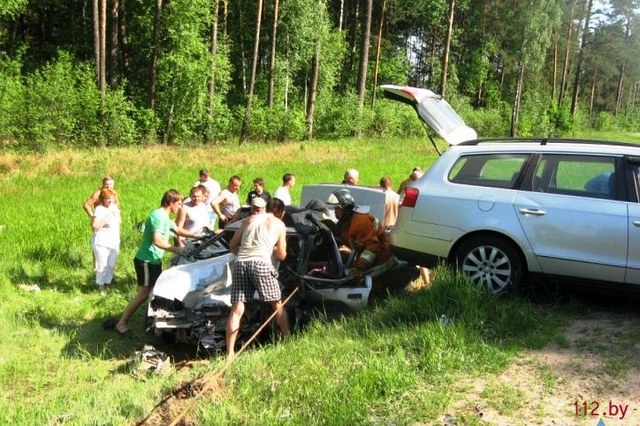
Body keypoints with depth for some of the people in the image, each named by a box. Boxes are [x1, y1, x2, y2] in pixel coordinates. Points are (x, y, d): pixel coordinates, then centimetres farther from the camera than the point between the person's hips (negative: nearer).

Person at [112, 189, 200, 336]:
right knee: (143, 294, -7)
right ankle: (121, 323, -1)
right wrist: (176, 249, -23)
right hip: (146, 261, -10)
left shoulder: (165, 217, 14)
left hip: (154, 261, 10)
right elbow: (157, 241, -27)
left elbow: (178, 230, 28)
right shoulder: (158, 216, -19)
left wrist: (196, 236, 23)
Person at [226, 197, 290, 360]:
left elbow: (232, 245, 24)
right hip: (261, 264, -2)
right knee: (278, 304, 15)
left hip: (240, 264, 3)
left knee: (236, 310, 2)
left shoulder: (248, 220, 24)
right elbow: (281, 255, 21)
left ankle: (230, 354, -2)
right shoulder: (279, 224, 18)